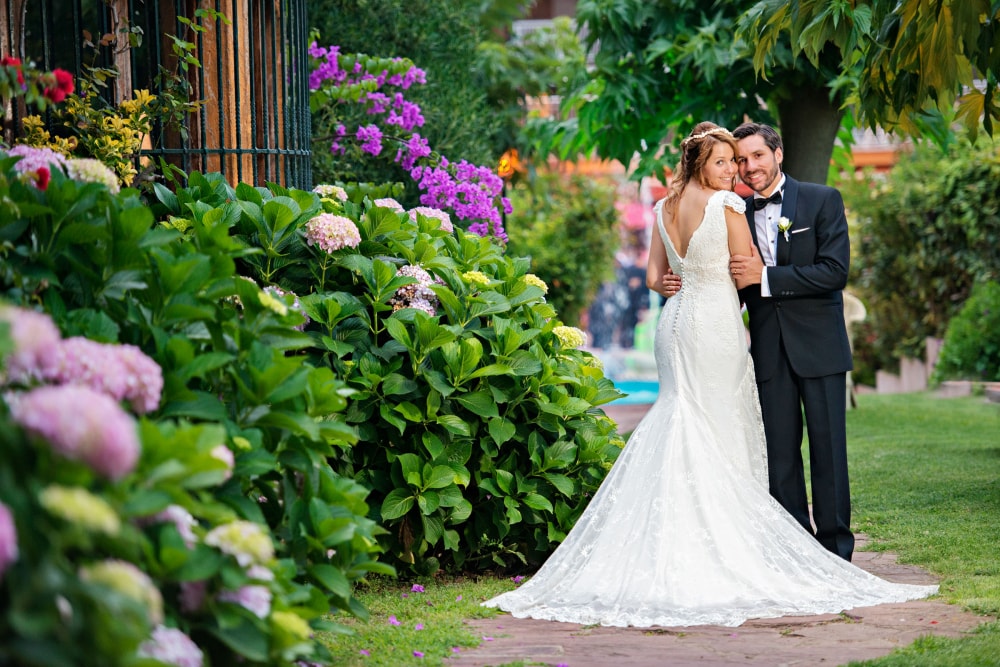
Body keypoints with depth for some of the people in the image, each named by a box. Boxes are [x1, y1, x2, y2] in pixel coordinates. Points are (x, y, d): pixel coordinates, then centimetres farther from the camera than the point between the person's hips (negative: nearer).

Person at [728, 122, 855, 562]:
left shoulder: (822, 200, -2)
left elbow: (835, 272, -13)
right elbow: (734, 289, 14)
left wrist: (766, 276, -17)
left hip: (818, 344, -3)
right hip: (769, 350, 3)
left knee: (828, 449, 1)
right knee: (779, 453, 4)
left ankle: (835, 551, 8)